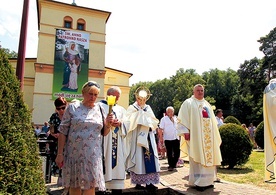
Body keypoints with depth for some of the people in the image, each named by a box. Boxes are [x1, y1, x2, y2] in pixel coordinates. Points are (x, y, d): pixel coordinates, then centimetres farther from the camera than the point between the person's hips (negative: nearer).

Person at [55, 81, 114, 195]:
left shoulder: (100, 109, 7)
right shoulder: (72, 107, 0)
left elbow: (104, 133, 11)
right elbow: (63, 131, -1)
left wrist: (108, 124, -10)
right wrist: (60, 153, -5)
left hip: (93, 155, 1)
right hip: (74, 153, -1)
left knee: (90, 186, 2)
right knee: (74, 185, 11)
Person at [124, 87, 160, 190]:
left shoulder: (148, 108, 15)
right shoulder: (132, 108, 1)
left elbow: (154, 122, 11)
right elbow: (129, 123, -11)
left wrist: (149, 123, -9)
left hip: (148, 137, 5)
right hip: (136, 137, -4)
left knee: (149, 158, 1)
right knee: (138, 158, -3)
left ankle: (149, 181, 8)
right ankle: (138, 182, 6)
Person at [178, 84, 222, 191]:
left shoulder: (207, 104, 21)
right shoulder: (188, 103, 2)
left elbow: (213, 121, 23)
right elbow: (183, 118, -7)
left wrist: (215, 134, 16)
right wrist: (186, 131, -17)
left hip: (208, 136, 6)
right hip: (195, 135, -6)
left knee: (209, 157, 6)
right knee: (197, 158, -6)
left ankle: (207, 180, 16)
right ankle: (198, 182, 0)